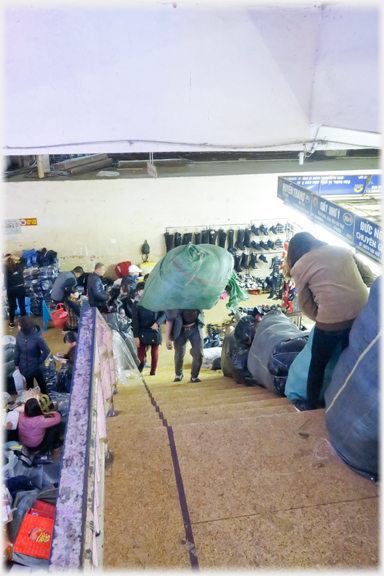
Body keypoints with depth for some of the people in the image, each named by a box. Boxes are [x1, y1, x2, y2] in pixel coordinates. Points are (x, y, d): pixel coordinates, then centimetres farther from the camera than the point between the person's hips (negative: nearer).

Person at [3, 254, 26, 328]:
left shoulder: (5, 268, -14)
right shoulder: (18, 266, -6)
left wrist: (4, 259, -3)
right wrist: (13, 258, 9)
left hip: (11, 290, -1)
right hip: (20, 288, 1)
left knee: (12, 306, 13)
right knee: (22, 305, 13)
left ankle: (11, 323, 25)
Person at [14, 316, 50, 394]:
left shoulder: (37, 337, -31)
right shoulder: (20, 334, -18)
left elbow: (46, 351, -21)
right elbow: (17, 349, -5)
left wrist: (39, 362, -13)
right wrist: (16, 363, 1)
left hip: (35, 366, -3)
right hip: (24, 365, 4)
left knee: (40, 381, 24)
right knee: (29, 383, 27)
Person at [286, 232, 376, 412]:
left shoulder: (299, 267, 4)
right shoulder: (342, 250, 15)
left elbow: (305, 304, 6)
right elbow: (370, 278, 18)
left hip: (332, 320, -4)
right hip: (362, 313, 5)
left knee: (318, 364, 18)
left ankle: (310, 405, 35)